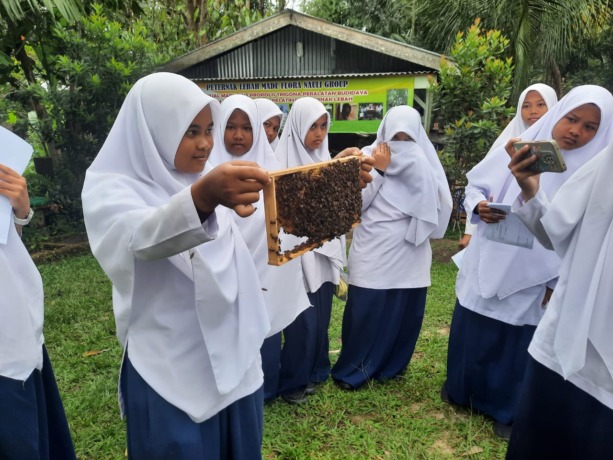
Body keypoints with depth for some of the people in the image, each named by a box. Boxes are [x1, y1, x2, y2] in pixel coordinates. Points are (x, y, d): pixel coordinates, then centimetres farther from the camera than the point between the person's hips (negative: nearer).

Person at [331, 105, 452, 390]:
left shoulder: (424, 161, 5)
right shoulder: (368, 156, -1)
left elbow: (438, 201, -7)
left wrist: (415, 168, -15)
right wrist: (380, 170, -14)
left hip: (411, 250, 3)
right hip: (373, 252, -2)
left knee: (405, 312, 9)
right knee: (365, 312, 1)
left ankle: (390, 367, 30)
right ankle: (351, 371, 19)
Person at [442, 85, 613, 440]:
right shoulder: (519, 147, -2)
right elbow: (475, 184, 4)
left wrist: (558, 282, -9)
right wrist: (479, 206, -18)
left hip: (534, 279, -1)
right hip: (488, 265, 2)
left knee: (519, 342, 11)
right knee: (471, 330, 15)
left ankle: (508, 410, 33)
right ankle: (461, 390, 39)